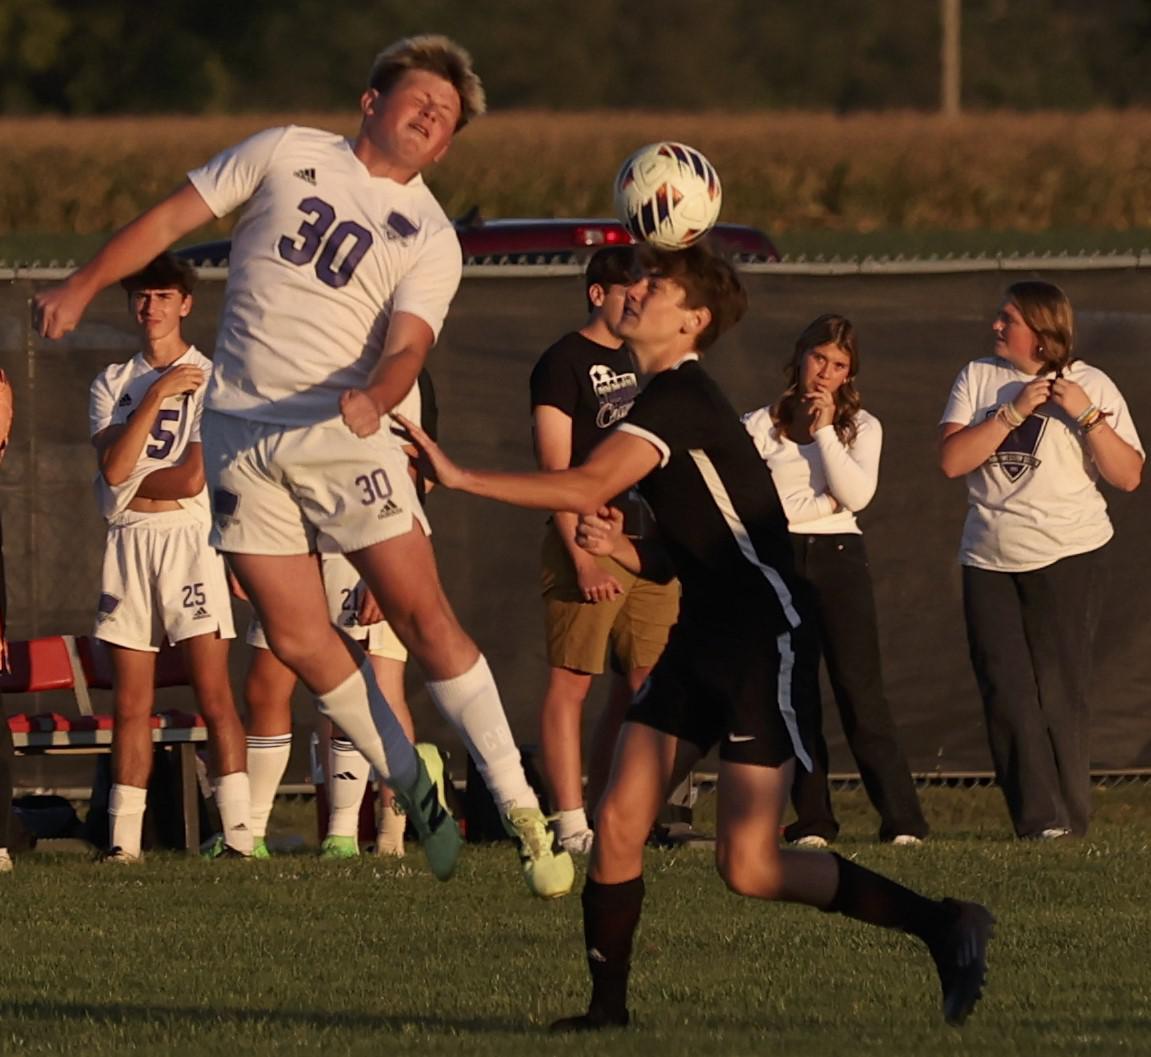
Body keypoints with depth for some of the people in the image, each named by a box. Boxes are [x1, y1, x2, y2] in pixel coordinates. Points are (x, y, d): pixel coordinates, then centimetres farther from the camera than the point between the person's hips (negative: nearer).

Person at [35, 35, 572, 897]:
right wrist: (83, 287, 1)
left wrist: (375, 396, -31)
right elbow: (174, 217, 11)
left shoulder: (431, 238, 4)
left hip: (345, 434, -2)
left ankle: (521, 812, -9)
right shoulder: (288, 154, 8)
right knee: (299, 638, -2)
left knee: (422, 614, -11)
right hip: (241, 438, 2)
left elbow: (407, 343, -10)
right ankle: (417, 795, 12)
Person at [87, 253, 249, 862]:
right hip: (127, 544, 4)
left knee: (212, 692, -12)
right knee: (131, 703, 2)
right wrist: (157, 395, -7)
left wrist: (130, 486, 1)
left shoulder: (210, 379, 2)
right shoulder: (112, 383, 15)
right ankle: (124, 838, 2)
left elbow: (193, 477, -9)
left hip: (189, 537, -4)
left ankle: (238, 830, -16)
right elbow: (114, 466, -2)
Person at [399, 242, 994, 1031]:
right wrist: (619, 548, 2)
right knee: (618, 826, -2)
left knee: (749, 865, -13)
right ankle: (607, 1005, 8)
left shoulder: (680, 397, -15)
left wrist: (461, 477, -23)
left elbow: (588, 486, -27)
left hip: (764, 646, -9)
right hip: (701, 642, 9)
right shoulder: (667, 402, 16)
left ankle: (945, 927, -2)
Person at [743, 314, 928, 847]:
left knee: (860, 692, -8)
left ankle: (902, 819, -10)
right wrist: (825, 500, -7)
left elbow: (856, 494, -8)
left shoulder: (861, 427, 9)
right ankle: (812, 822, 3)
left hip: (838, 559, -1)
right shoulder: (763, 424, 7)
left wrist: (824, 429, -8)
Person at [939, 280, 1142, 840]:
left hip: (1067, 557, -3)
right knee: (1007, 693, -4)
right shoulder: (979, 378, 8)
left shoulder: (1091, 385, 1)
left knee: (1059, 692, -5)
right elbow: (952, 459, -4)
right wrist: (1015, 410, -10)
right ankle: (1038, 820, -3)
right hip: (989, 560, 3)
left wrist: (1086, 414, -15)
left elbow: (1128, 476, -5)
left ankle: (1068, 819, 2)